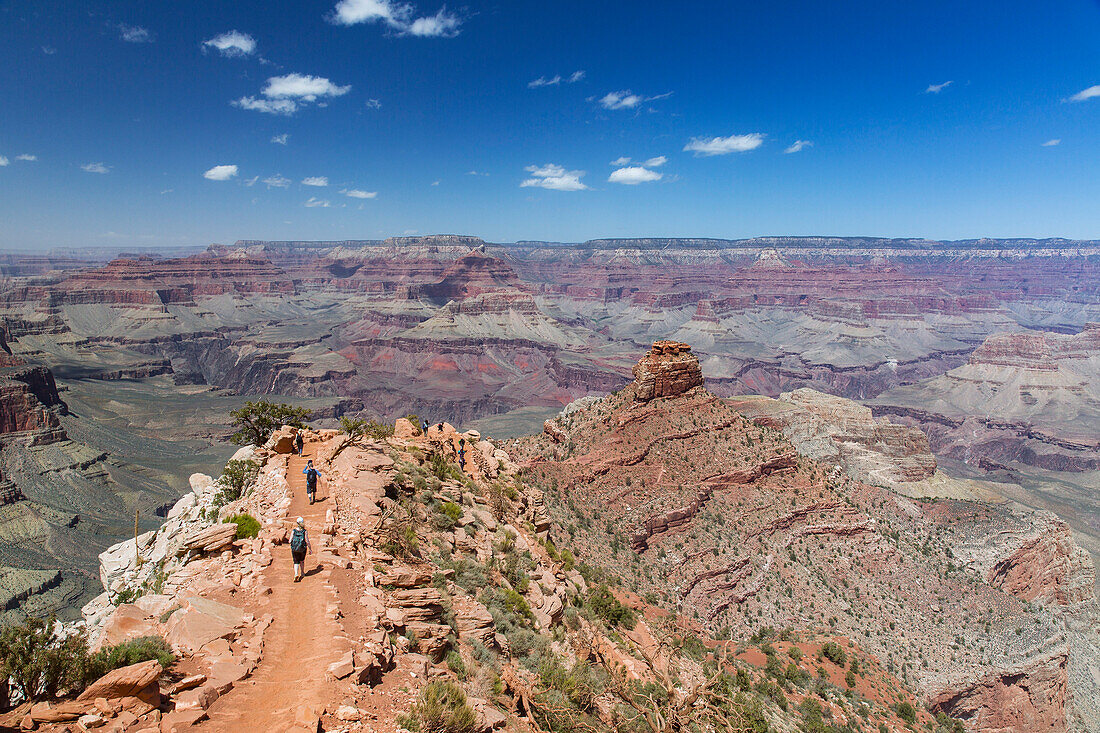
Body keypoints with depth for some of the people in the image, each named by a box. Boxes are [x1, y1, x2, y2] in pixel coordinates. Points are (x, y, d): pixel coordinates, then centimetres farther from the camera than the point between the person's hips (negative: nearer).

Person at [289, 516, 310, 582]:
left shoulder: (293, 531, -6)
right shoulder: (304, 531, -10)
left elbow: (290, 541, -5)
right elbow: (307, 541, -10)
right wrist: (310, 549, 1)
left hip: (294, 549, 0)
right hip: (303, 549, 0)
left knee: (296, 562, 9)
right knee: (302, 560, 24)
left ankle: (296, 574, -12)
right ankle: (301, 573, 32)